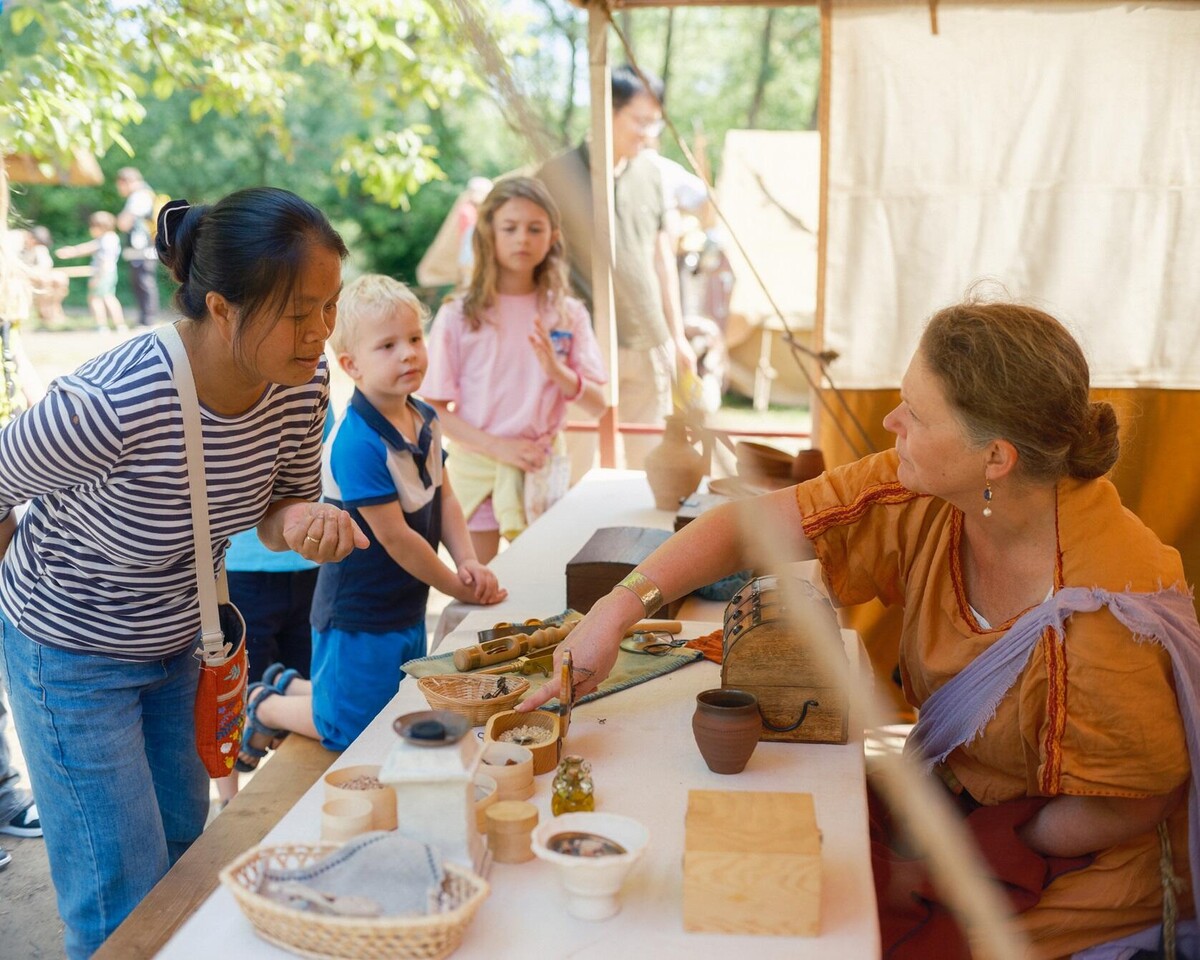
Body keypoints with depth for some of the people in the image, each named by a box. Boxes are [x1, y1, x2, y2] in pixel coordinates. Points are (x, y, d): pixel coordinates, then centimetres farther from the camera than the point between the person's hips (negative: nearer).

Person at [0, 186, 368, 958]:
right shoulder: (109, 403, -38)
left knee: (184, 846, 23)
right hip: (74, 654, -6)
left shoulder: (304, 378, -19)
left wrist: (302, 520, -26)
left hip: (181, 636, 6)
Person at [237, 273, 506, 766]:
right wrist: (458, 587, -13)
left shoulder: (425, 419, -1)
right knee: (353, 729, 6)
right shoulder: (358, 444, -28)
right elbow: (396, 538, -24)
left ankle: (291, 687, 38)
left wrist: (467, 561, -7)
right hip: (359, 616, -8)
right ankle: (264, 708, 31)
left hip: (409, 608, 8)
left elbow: (444, 496, 8)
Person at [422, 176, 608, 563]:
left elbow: (596, 405, 0)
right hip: (477, 469, -2)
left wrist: (557, 371, -18)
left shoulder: (567, 314, 1)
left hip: (545, 471, 2)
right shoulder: (458, 316, -7)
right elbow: (434, 409, -7)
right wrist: (498, 446, -18)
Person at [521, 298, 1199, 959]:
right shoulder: (921, 500, -16)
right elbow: (750, 525, -11)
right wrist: (620, 607, -18)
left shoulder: (1107, 604, -33)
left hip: (1077, 867, -5)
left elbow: (1124, 807, -20)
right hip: (952, 797, 6)